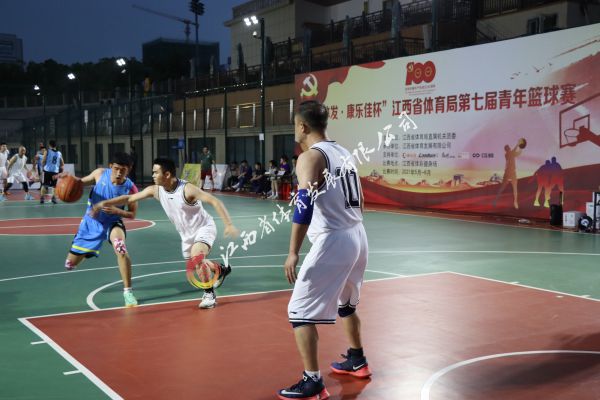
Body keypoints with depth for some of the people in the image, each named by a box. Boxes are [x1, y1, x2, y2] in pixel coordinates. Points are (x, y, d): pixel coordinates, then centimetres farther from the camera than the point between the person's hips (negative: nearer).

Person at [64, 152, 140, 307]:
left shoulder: (131, 188, -22)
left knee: (121, 250, -36)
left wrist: (116, 210, -31)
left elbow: (132, 214, -11)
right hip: (91, 222, 3)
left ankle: (128, 291, -23)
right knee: (71, 264, 10)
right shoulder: (100, 173, -17)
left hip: (112, 223, -3)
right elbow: (82, 182, 3)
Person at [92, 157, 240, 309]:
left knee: (196, 258, -31)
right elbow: (130, 198, -2)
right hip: (187, 233, 8)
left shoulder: (187, 189, -30)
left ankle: (209, 294, -13)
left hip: (204, 228, -7)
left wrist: (229, 224, -42)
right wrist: (104, 204, -9)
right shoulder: (155, 190, -11)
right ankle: (222, 269, 49)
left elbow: (215, 202, -33)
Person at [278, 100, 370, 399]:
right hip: (358, 236, 9)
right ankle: (357, 361, 42)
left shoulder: (310, 157, -12)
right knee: (346, 304, 29)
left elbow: (305, 205, -22)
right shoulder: (344, 153, 14)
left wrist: (293, 253, -21)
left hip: (333, 241, -9)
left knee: (300, 313, 0)